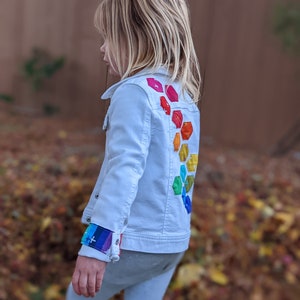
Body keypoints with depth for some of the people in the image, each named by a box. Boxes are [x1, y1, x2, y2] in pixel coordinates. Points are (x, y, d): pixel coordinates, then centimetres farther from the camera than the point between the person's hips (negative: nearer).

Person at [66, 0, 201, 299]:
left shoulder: (135, 91, -16)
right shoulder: (184, 96, 9)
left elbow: (125, 168, -25)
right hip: (174, 240, 7)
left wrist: (97, 243, -27)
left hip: (135, 239, -7)